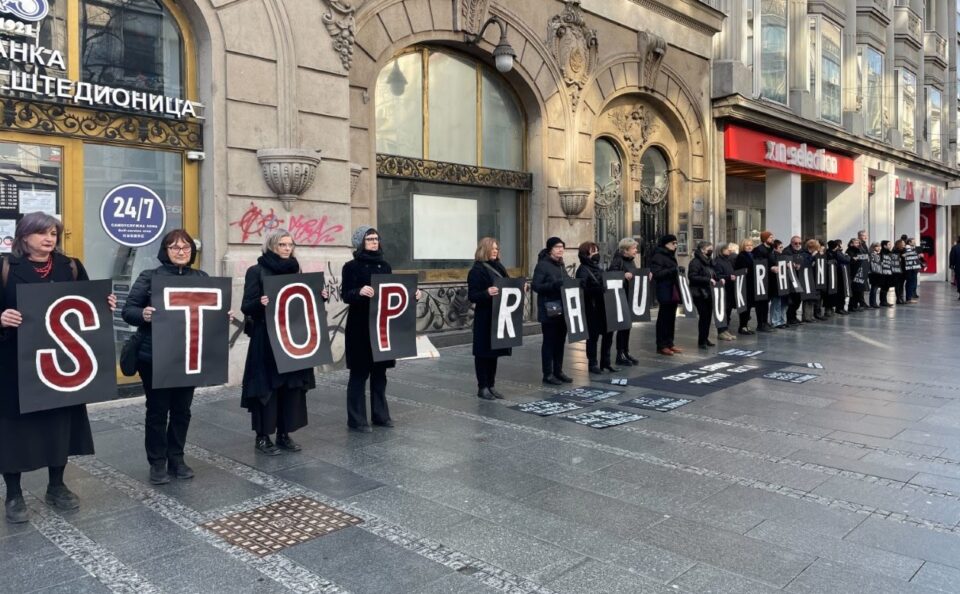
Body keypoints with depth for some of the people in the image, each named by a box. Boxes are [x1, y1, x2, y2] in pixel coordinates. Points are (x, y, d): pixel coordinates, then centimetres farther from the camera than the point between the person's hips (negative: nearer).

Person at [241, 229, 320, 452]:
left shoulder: (295, 270, 12)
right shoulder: (257, 271, -5)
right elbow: (246, 307, -10)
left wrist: (319, 297, -1)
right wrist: (260, 303, -30)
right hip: (267, 339, -5)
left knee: (292, 385, 7)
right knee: (267, 386, -2)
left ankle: (284, 434, 18)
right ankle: (263, 436, 9)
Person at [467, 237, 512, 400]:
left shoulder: (498, 267, 12)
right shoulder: (477, 270, -10)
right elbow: (472, 296, -16)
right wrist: (487, 293, -32)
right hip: (484, 318, -7)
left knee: (495, 351, 12)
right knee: (484, 352, 0)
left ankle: (491, 385, 20)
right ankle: (482, 387, 8)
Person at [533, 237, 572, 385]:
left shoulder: (561, 265, 14)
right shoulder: (542, 265, -10)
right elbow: (535, 285, -17)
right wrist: (555, 285, -26)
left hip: (563, 309, 8)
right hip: (549, 310, -7)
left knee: (560, 340, 12)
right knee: (549, 341, -1)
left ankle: (558, 371, 22)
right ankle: (548, 374, 7)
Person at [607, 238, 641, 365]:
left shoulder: (631, 261, 14)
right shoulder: (618, 260, -12)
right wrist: (623, 275, -35)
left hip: (631, 297, 8)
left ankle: (626, 352, 21)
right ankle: (620, 355, 5)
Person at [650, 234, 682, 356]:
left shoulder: (670, 256, 20)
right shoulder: (658, 256, -9)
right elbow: (656, 273, -20)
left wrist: (677, 272, 13)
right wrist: (672, 270, -22)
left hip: (673, 292, 9)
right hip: (665, 293, -9)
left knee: (671, 318, 11)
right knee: (663, 318, -5)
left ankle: (669, 343, 17)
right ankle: (661, 345, -1)